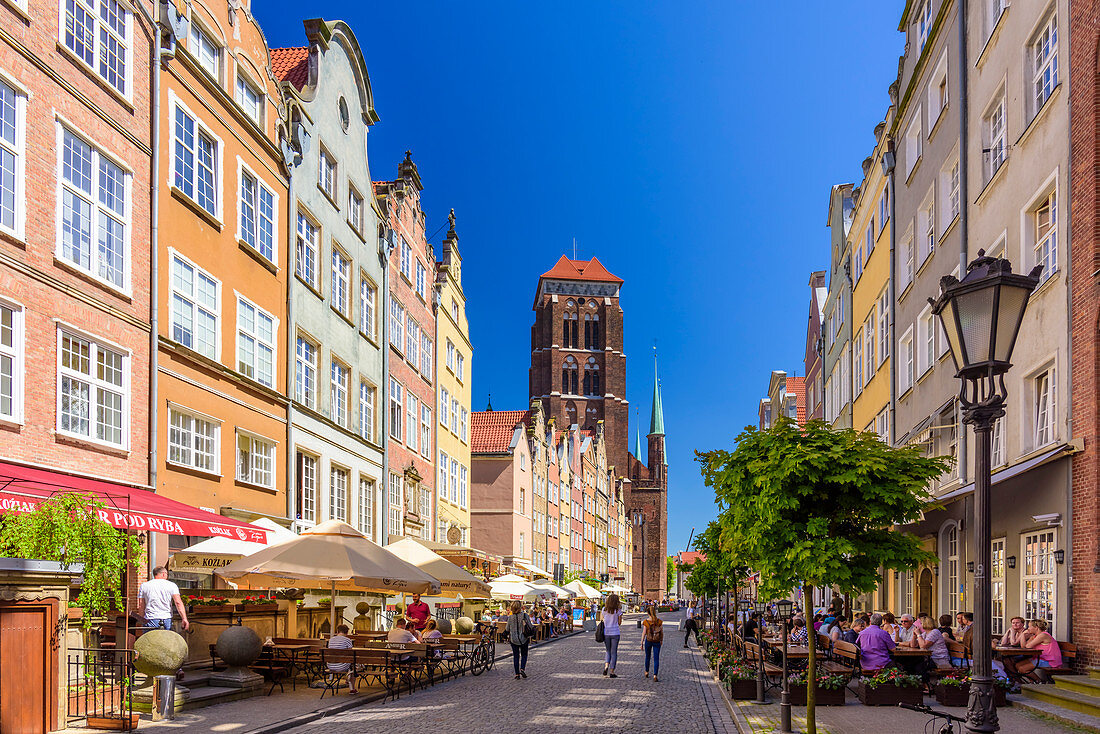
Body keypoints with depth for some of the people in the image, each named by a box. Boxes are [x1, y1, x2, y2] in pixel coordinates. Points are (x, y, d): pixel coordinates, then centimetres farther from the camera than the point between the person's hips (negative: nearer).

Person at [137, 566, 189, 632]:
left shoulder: (144, 586, 8)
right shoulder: (171, 585, 4)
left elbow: (141, 606, 6)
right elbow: (178, 602, -8)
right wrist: (184, 618, -15)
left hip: (150, 620, 0)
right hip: (167, 621, 0)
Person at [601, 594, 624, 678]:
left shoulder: (604, 609, 0)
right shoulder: (618, 610, -7)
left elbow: (601, 620, 5)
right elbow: (619, 622, 0)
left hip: (606, 633, 2)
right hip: (615, 633, -2)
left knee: (608, 651, 16)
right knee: (614, 653, 6)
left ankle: (606, 665, -9)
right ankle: (611, 672, 4)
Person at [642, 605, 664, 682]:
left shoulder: (646, 622, -10)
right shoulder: (659, 621, -6)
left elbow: (644, 633, -8)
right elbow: (662, 632, 1)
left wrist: (642, 643, -1)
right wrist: (661, 640, 17)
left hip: (648, 641, 0)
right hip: (657, 642, 0)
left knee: (647, 657, 21)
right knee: (656, 659, 1)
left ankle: (647, 672, 36)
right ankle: (655, 675, -12)